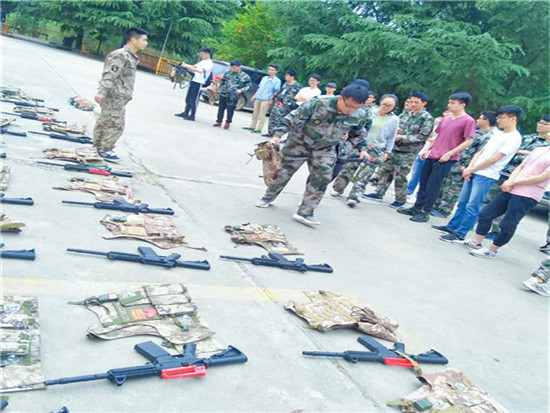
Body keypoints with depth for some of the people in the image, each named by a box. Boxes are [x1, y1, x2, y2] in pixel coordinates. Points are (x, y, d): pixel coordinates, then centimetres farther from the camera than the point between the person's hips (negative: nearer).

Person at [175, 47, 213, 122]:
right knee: (188, 98, 12)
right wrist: (185, 65, -2)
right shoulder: (203, 61, 19)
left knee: (194, 100, -7)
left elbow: (200, 70, -24)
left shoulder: (210, 63, -11)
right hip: (194, 80, 9)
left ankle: (192, 115, -1)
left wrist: (188, 66, -25)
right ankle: (186, 113, 21)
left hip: (199, 83, -9)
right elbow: (194, 67, 17)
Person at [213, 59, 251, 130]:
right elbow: (222, 81, 19)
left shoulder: (244, 76, -3)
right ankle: (219, 122, 19)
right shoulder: (227, 73, 8)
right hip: (224, 94, 4)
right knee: (221, 108, 8)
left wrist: (241, 90, -15)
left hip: (233, 96, -4)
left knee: (230, 109, 0)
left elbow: (248, 85, 0)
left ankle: (227, 123, 16)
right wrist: (219, 89, 11)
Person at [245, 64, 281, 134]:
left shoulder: (277, 80, -2)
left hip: (266, 100, -6)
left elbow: (276, 91, -6)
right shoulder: (264, 78, 16)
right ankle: (252, 127, 23)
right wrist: (254, 95, 17)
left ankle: (258, 129, 1)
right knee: (255, 114, 13)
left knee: (261, 115, -4)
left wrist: (271, 100, -14)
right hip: (258, 98, 6)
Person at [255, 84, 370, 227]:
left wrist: (362, 148, 8)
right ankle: (269, 197, 33)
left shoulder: (359, 114, -15)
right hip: (300, 143, -2)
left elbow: (359, 131, 9)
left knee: (322, 179, -12)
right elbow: (292, 118, -23)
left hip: (325, 149, 3)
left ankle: (305, 213, -3)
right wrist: (278, 135, -28)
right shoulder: (318, 104, -30)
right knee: (283, 171, 6)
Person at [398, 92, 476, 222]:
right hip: (432, 156, 7)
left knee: (432, 186, -5)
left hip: (446, 159, -7)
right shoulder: (446, 119, 14)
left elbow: (468, 141, -11)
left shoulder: (468, 121, -8)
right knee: (423, 183, 12)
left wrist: (449, 154, -15)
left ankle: (425, 213, 4)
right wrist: (427, 149, 13)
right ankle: (416, 208, 23)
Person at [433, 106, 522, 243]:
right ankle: (451, 227, 24)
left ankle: (459, 235, 0)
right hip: (473, 173, 8)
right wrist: (469, 168, 0)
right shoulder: (497, 134, 17)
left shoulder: (514, 138, -9)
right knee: (462, 203, 14)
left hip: (486, 176, -8)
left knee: (472, 207, -6)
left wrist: (471, 170, -9)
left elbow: (494, 159, -13)